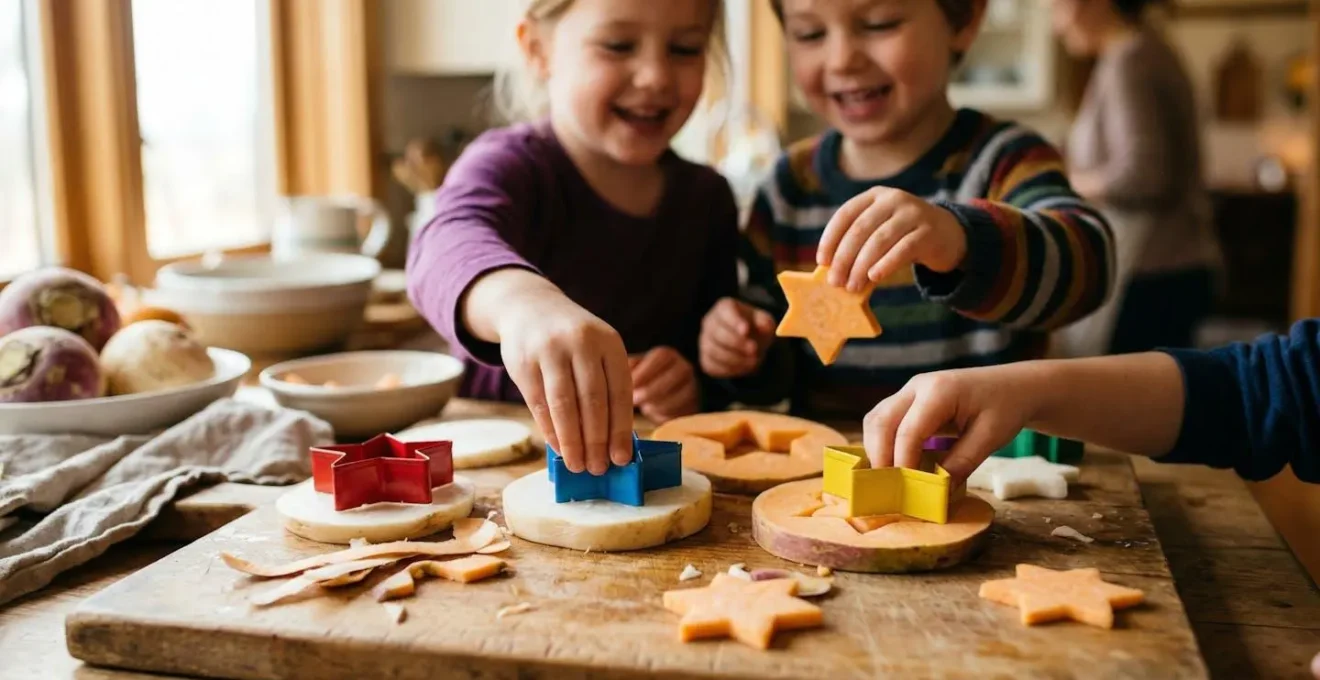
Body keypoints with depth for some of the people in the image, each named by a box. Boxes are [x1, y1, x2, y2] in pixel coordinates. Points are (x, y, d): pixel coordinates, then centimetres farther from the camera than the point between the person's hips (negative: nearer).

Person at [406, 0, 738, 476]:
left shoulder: (708, 198, 5)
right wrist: (524, 301, -55)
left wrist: (695, 386, -8)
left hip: (645, 469, 4)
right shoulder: (509, 165, -10)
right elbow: (451, 245, -33)